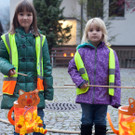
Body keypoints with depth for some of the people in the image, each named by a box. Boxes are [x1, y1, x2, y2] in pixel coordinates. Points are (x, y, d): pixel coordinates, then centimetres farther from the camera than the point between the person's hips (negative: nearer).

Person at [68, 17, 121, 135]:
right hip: (86, 95, 0)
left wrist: (116, 99, -3)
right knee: (86, 122, 13)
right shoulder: (82, 51, 0)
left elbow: (115, 77, 0)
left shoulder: (110, 53, -1)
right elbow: (72, 68, 9)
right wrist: (79, 81, -7)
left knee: (101, 123, 13)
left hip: (103, 97, 0)